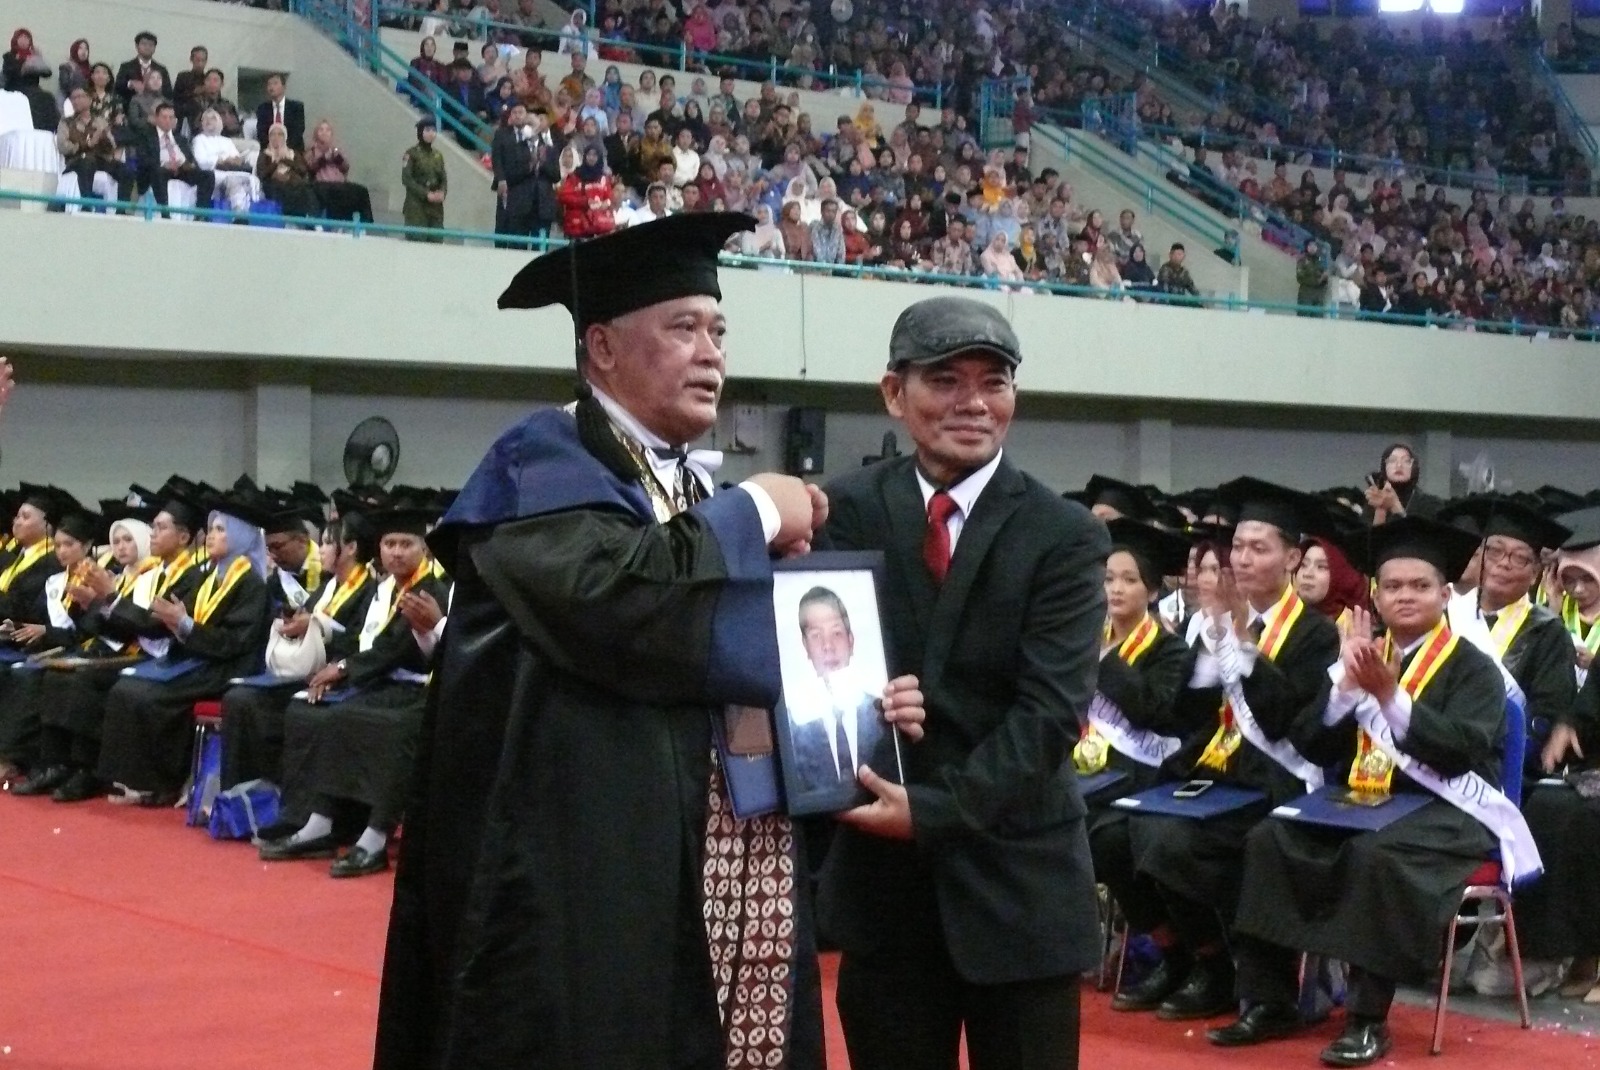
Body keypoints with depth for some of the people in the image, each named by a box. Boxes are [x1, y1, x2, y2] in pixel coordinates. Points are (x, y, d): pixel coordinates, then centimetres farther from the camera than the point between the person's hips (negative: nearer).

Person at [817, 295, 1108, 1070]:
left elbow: (1050, 710, -12)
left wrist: (936, 807, -20)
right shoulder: (847, 512, 2)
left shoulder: (1064, 536, -5)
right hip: (882, 870, 2)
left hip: (1017, 876, -2)